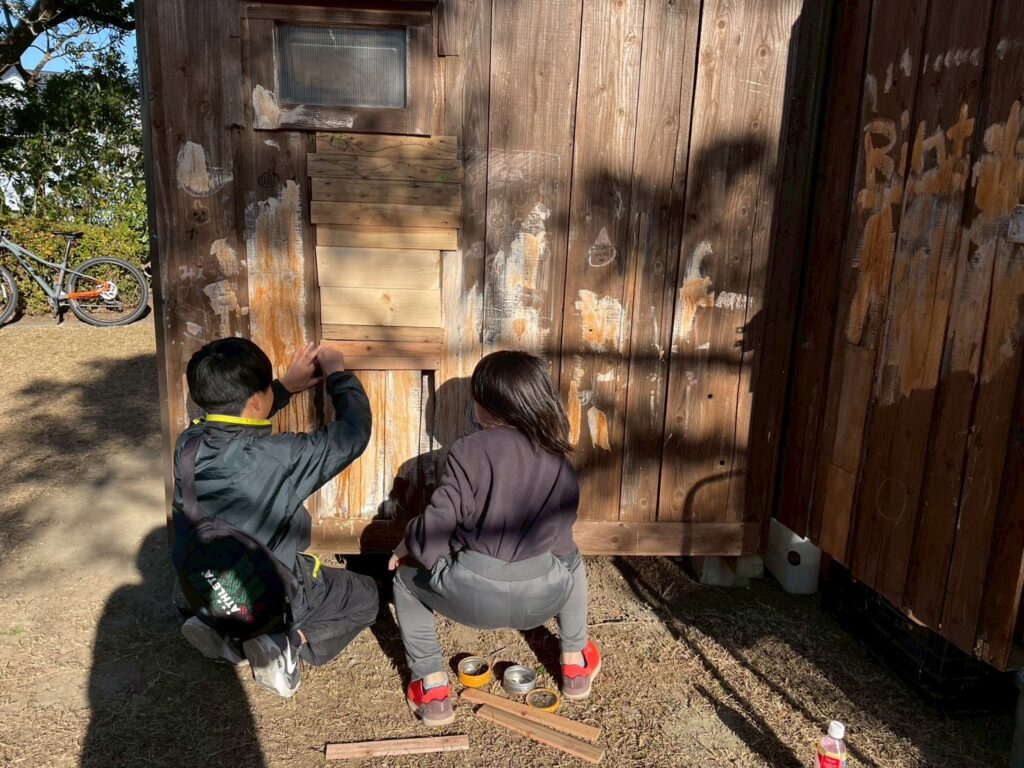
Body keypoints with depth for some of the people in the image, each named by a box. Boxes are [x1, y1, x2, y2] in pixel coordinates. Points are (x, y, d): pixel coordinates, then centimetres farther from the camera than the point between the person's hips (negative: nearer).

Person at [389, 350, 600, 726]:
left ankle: (432, 687, 23)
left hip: (470, 595, -4)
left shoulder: (468, 451, -8)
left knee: (406, 577, 28)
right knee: (570, 561, 39)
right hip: (542, 597, 4)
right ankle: (576, 662, 44)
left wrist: (406, 548, 11)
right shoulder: (559, 460, 7)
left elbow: (434, 530, -11)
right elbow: (560, 534, 12)